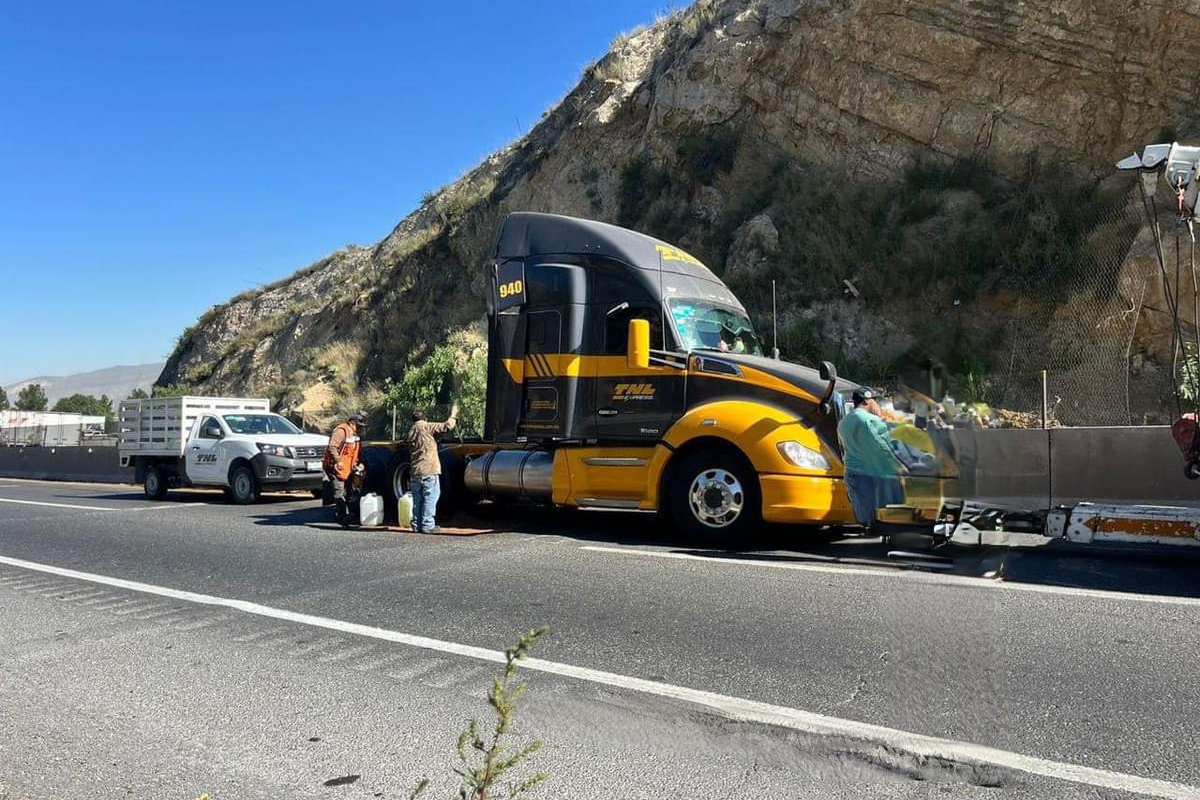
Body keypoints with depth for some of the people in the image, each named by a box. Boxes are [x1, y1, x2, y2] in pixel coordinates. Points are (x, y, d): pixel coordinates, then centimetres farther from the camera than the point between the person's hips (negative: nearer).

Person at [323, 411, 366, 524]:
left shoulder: (356, 434, 14)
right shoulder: (341, 431, -16)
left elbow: (358, 452, 23)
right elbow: (332, 447, -25)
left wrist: (359, 463, 10)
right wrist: (338, 461, -28)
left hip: (347, 469, 10)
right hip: (336, 467, -10)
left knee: (343, 492, 13)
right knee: (339, 492, -12)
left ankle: (337, 514, 22)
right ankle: (344, 514, -15)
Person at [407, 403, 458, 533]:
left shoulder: (411, 431, 18)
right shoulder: (425, 427, -5)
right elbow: (447, 426, -10)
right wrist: (453, 414, 3)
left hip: (415, 472, 8)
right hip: (429, 470, -7)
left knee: (417, 499, 11)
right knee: (430, 498, -4)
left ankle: (417, 525, 12)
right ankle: (427, 525, -6)